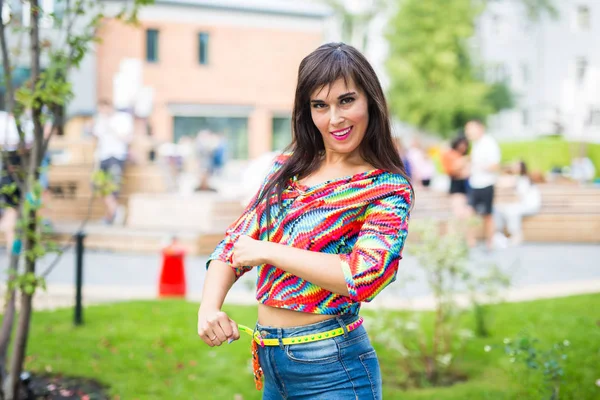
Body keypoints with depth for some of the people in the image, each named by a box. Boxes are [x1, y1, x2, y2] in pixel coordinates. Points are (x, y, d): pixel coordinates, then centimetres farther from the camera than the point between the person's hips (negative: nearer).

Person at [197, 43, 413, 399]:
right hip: (270, 362, 5)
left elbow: (364, 275, -24)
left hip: (331, 369, -5)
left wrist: (267, 251, -19)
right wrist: (209, 307, -10)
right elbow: (235, 242, 8)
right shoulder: (287, 170, 7)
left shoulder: (388, 190, -9)